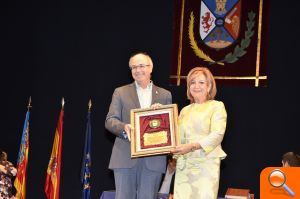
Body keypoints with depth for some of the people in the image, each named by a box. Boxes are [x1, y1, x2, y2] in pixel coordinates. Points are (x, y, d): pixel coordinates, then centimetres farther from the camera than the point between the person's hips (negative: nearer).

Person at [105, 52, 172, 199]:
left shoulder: (165, 95, 13)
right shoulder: (120, 92, 9)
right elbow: (110, 120, 2)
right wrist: (124, 127, -19)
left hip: (153, 159, 1)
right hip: (125, 157, -1)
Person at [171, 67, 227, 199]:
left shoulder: (217, 106, 4)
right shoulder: (185, 110, 20)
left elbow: (217, 135, -9)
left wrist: (192, 146, -19)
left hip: (206, 164, -4)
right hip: (183, 165, 4)